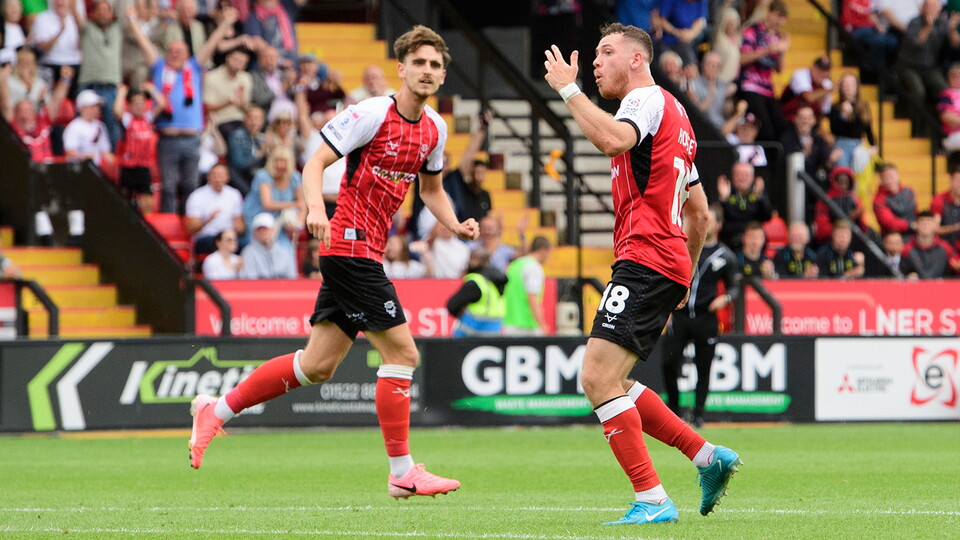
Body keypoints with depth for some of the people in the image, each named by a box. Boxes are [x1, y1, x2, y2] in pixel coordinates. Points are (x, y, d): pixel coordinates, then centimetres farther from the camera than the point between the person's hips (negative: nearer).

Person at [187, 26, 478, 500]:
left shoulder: (435, 128, 11)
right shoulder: (373, 113, -13)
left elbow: (432, 188, 25)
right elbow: (316, 162, -14)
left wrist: (456, 226, 7)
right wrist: (316, 206, -32)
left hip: (366, 252, 9)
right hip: (350, 244, -9)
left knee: (318, 365, 9)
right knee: (401, 352, -10)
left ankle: (216, 410, 21)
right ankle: (402, 473, -4)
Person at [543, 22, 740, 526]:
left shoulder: (648, 100, -4)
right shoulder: (673, 114, 26)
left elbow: (613, 139, -30)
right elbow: (699, 211, 29)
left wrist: (568, 89, -20)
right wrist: (684, 277, 33)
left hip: (645, 258, -10)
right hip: (670, 265, 10)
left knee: (598, 377, -16)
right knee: (610, 383, 13)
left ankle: (652, 500, -19)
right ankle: (708, 456, 13)